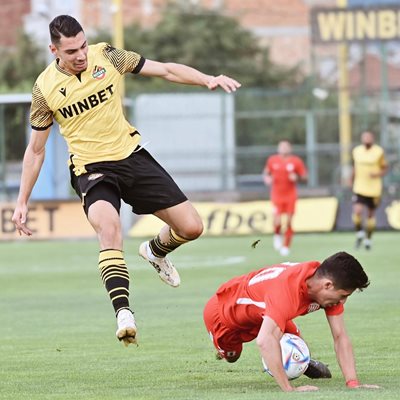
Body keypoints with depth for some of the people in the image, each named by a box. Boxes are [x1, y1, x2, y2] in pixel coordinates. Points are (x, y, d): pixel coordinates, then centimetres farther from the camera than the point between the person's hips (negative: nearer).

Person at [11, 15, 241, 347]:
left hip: (132, 156, 3)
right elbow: (36, 149, 4)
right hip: (91, 169, -3)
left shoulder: (106, 56, -5)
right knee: (109, 228, -34)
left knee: (191, 227, -2)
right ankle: (124, 314, -42)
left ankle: (156, 251, 34)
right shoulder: (45, 89, -8)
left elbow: (166, 70, 0)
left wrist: (208, 79, -15)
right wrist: (22, 202, 4)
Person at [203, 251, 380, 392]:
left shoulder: (330, 286, -24)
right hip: (222, 311, -5)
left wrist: (353, 383, -30)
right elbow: (265, 340, -58)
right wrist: (289, 389, -57)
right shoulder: (288, 289, -48)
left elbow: (340, 337, -20)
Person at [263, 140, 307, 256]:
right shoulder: (272, 160, 2)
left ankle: (286, 246, 14)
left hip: (290, 195, 0)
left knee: (289, 222, 0)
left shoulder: (296, 161, -1)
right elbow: (266, 173, 17)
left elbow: (304, 176, 4)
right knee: (277, 221, -14)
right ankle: (277, 235, 20)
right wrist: (267, 178, -4)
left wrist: (297, 177, -16)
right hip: (277, 195, 0)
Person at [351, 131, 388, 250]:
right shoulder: (356, 151, 3)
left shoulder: (379, 152, -5)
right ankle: (359, 233, 6)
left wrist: (377, 174, -18)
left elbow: (384, 169, 1)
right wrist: (352, 181, 19)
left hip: (374, 190, -1)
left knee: (370, 214, 9)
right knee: (357, 211, -18)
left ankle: (368, 239, 25)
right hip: (359, 188, 1)